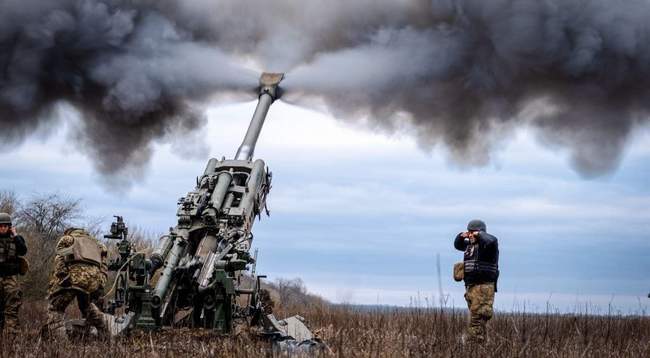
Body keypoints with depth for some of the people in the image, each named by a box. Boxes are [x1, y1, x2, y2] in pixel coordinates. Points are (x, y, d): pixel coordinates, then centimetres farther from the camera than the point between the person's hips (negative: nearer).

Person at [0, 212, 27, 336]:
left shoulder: (16, 238, 7)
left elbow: (23, 251, -9)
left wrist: (15, 236, -8)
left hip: (10, 278, -1)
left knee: (12, 307, -9)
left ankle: (12, 332, -13)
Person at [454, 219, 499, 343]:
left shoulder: (486, 244, -7)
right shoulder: (469, 244, 18)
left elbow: (491, 241, -30)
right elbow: (457, 245, 35)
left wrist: (479, 234, -14)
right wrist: (461, 236, 15)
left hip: (483, 286, -9)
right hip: (470, 286, 9)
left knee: (477, 318, -14)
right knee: (475, 317, 12)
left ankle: (475, 341, -18)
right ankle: (476, 343, 16)